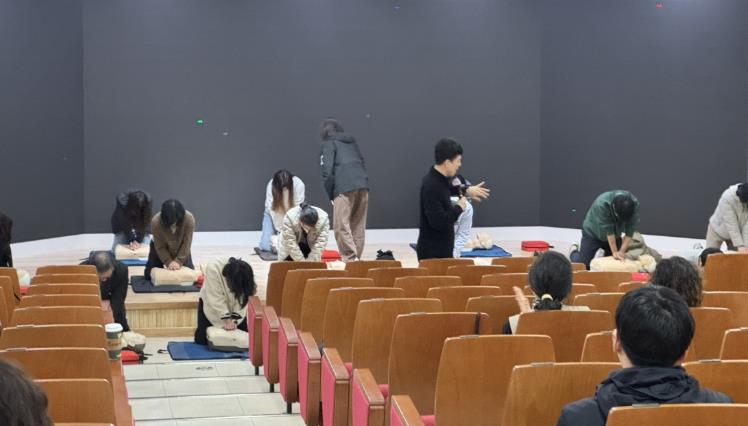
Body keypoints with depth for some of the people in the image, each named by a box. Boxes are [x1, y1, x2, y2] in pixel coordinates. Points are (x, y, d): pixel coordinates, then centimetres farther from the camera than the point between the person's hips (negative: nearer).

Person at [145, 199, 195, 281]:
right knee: (150, 276, -6)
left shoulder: (189, 219, -35)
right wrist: (168, 262, -28)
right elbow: (160, 247, -22)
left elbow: (186, 243, -24)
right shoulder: (155, 222, -35)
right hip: (161, 251, -1)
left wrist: (179, 261, -29)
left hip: (181, 251, 1)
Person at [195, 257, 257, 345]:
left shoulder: (245, 274, -27)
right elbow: (217, 299, -31)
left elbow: (242, 300, -21)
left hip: (235, 309, 2)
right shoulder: (213, 269, -36)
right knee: (201, 340, -9)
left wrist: (234, 320, -28)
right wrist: (226, 320, -30)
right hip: (211, 305, -2)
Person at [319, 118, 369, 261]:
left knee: (342, 226, -4)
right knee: (358, 226, 11)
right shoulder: (351, 141, 25)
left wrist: (330, 195, 3)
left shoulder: (328, 144, 7)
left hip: (344, 188, -6)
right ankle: (356, 257, 13)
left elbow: (327, 171, -3)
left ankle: (349, 258, -12)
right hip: (363, 185, 6)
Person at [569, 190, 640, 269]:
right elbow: (608, 230, -34)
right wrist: (615, 252, -31)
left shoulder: (634, 204, -26)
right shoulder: (602, 203, -38)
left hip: (615, 235, 4)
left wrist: (622, 251, -30)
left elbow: (630, 230, -23)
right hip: (593, 233, -4)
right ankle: (574, 251, 25)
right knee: (583, 265, -8)